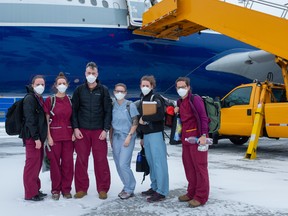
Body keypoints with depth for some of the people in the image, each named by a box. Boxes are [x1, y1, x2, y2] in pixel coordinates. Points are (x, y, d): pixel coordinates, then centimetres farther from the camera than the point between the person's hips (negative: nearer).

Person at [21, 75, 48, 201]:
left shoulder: (39, 99, 16)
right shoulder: (29, 98, -11)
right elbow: (30, 120, -18)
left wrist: (42, 137, 16)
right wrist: (36, 137, -21)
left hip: (39, 136, 9)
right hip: (32, 137, -9)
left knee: (37, 163, 15)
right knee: (32, 164, -4)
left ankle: (35, 190, 25)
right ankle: (30, 194, 4)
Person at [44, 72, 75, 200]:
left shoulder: (70, 100, 8)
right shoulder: (50, 100, -1)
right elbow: (46, 120, -3)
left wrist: (74, 132, 0)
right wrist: (49, 136, -10)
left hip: (68, 136, 3)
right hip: (54, 135, -2)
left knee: (68, 163, 3)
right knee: (55, 163, 1)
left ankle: (66, 189, 15)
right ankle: (56, 189, 14)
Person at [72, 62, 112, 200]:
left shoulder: (103, 90, 4)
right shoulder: (79, 90, 7)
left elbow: (108, 111, 2)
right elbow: (74, 110, 7)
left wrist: (106, 129, -6)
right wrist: (75, 128, -3)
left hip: (99, 131, -1)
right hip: (81, 131, 1)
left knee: (101, 160, 0)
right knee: (81, 160, 3)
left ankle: (103, 189, 10)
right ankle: (81, 188, 14)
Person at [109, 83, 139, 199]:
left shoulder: (130, 105, -4)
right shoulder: (112, 105, 7)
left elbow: (135, 123, -4)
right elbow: (110, 123, 13)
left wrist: (129, 136, -12)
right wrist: (111, 138, 9)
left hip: (127, 137, -5)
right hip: (116, 137, 5)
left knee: (123, 164, -11)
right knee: (118, 165, 6)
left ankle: (129, 189, 5)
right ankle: (128, 187, 22)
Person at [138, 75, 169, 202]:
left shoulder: (156, 98, -6)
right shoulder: (142, 100, 18)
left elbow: (160, 115, -21)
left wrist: (144, 118, -12)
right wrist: (142, 137, 21)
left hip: (156, 134, -8)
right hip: (146, 135, 8)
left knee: (159, 162, -8)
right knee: (151, 162, 11)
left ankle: (161, 192, -6)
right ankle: (154, 187, 19)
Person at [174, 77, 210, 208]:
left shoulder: (195, 99, -7)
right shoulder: (179, 102, 17)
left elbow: (203, 117, -15)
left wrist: (203, 135, -24)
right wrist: (176, 112, 4)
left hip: (197, 136, -8)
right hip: (185, 137, 8)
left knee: (199, 166, -5)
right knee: (188, 166, 11)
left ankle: (201, 197, -1)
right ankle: (192, 193, 21)